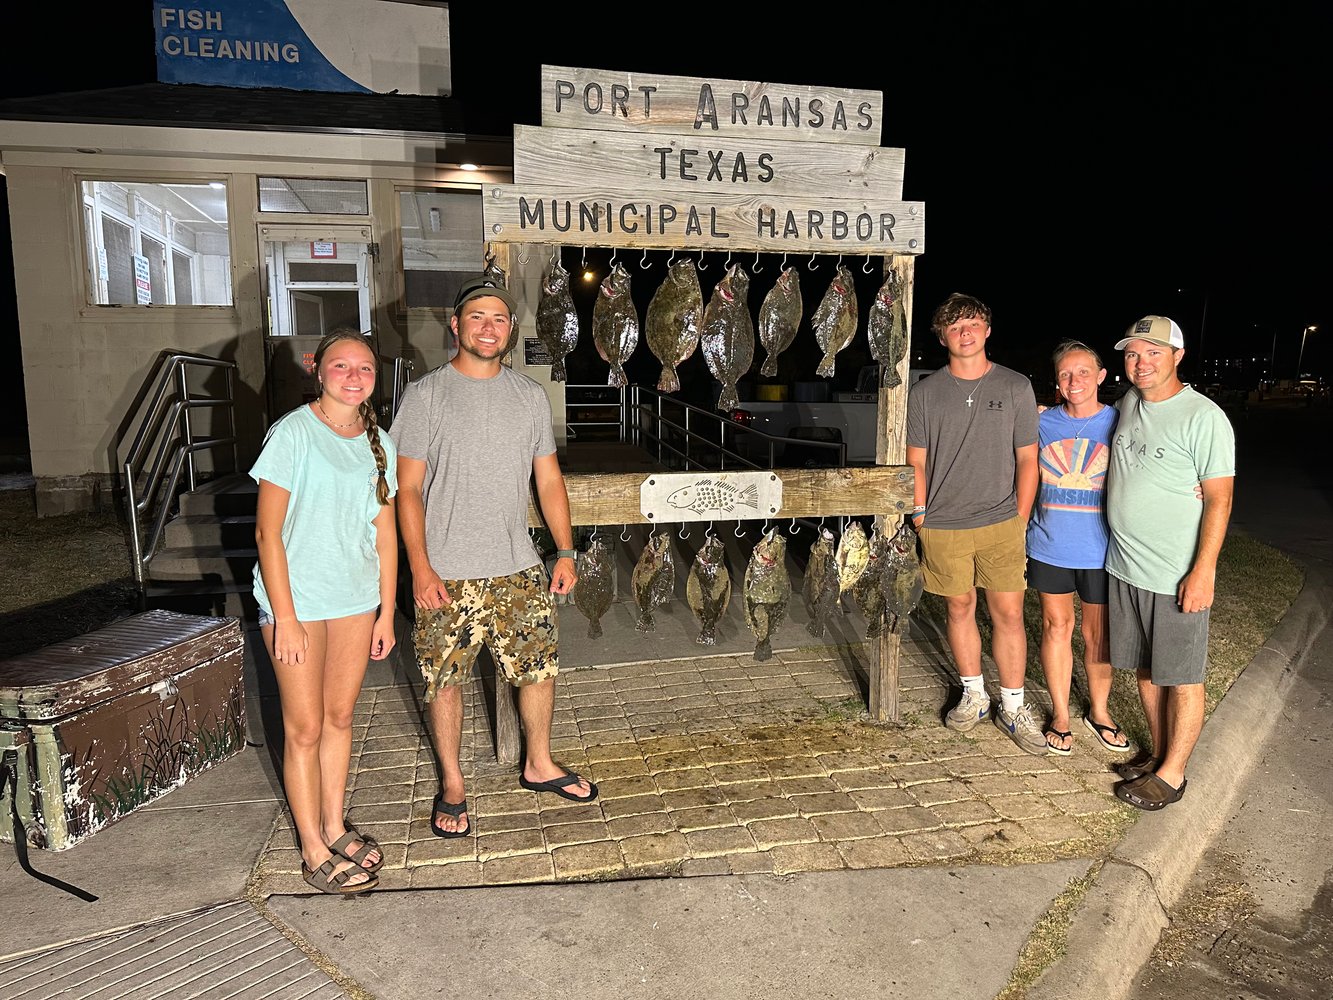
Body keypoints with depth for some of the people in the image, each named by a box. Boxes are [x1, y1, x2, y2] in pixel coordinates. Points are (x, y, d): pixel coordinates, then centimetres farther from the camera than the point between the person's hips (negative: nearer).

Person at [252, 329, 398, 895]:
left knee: (339, 717, 15)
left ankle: (334, 827, 32)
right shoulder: (293, 434, -12)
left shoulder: (377, 441, 4)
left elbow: (385, 529, 8)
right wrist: (285, 619, -15)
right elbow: (268, 533, -13)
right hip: (298, 598, -5)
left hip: (357, 598, 5)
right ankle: (314, 853, 18)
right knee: (305, 728, 4)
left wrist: (387, 612, 8)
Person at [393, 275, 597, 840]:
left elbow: (548, 479, 10)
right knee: (445, 680, 7)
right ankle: (452, 785, 27)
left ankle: (538, 765, 34)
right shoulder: (426, 395, -5)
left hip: (518, 567, 4)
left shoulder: (530, 396, 7)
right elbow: (409, 488, -8)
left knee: (540, 666, 12)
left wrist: (565, 551, 5)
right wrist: (420, 569, -15)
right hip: (446, 574, -3)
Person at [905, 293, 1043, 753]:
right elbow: (916, 461, 6)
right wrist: (921, 518, 1)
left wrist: (1020, 521, 1)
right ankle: (974, 695, 28)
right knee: (960, 608, 11)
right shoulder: (924, 392, 3)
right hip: (943, 526, 1)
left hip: (1001, 524, 0)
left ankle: (1012, 707, 16)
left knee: (1008, 613, 1)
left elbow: (1027, 459, 5)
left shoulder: (1016, 387, 3)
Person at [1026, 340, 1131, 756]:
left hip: (1100, 550, -1)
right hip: (1049, 547, 1)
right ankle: (1060, 714, 27)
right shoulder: (1042, 423, 0)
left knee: (1097, 633, 11)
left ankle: (1099, 711, 33)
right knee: (1057, 627, 11)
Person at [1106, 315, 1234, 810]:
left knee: (1181, 677, 6)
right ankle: (1158, 754, 33)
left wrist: (1203, 571, -18)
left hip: (1176, 577, -7)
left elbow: (1219, 498, -14)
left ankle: (1172, 774, 18)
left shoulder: (1203, 417, -14)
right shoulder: (1127, 403, 7)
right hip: (1123, 566, 7)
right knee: (1146, 669, 17)